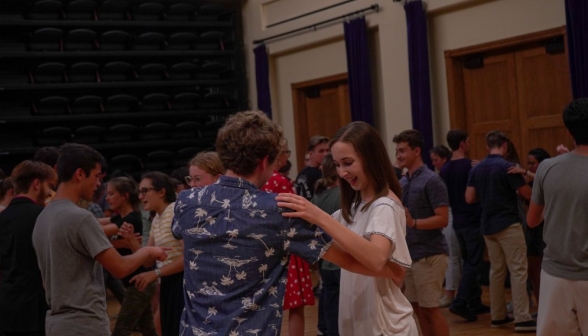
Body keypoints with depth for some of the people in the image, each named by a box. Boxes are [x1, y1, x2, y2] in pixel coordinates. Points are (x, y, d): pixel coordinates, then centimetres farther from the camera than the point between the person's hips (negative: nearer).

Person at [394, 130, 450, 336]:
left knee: (430, 309, -4)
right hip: (409, 255, 8)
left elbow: (442, 219, -17)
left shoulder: (431, 181, -13)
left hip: (429, 254, -8)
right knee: (418, 309, 11)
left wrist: (414, 223, -29)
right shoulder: (401, 183, 11)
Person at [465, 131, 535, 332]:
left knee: (496, 270, 13)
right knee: (518, 270, -5)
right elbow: (528, 195, -10)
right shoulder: (508, 167, -13)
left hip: (488, 225, 7)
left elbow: (469, 198, 5)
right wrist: (514, 189, 11)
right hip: (508, 224, -7)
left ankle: (498, 316, 17)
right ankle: (522, 319, -8)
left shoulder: (476, 169, 5)